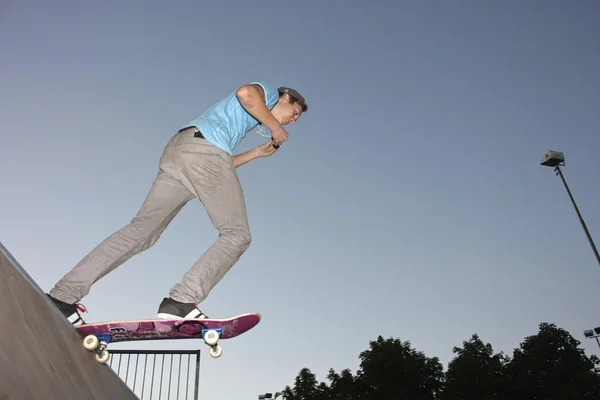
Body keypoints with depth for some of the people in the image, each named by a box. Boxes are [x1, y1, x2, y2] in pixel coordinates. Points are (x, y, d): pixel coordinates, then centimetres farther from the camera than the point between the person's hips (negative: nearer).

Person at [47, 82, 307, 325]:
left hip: (176, 150, 8)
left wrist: (257, 153, 38)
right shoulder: (266, 91, 18)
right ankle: (182, 301, -19)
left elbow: (219, 165, 35)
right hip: (203, 147, -8)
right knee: (237, 234, -4)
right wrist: (275, 127, 2)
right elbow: (246, 93, -9)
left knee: (141, 229, 3)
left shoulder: (241, 117, 40)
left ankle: (63, 295, -1)